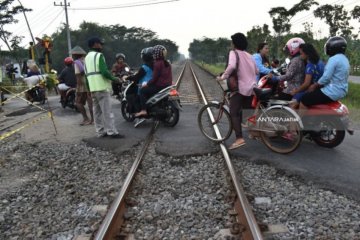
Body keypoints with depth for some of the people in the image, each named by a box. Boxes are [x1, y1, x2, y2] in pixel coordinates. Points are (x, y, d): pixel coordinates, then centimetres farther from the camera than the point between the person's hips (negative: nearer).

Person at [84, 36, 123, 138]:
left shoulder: (87, 57, 18)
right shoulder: (99, 55, -9)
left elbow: (87, 73, 18)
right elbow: (104, 71, -20)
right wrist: (114, 78, -6)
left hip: (93, 88, 9)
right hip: (101, 87, -9)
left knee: (97, 111, 10)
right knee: (107, 111, -6)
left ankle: (100, 132, 13)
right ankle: (112, 132, -5)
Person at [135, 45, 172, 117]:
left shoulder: (157, 63, -14)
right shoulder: (167, 63, 12)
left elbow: (154, 78, -16)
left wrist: (147, 84, -5)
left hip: (159, 86, -9)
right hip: (168, 86, 9)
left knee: (142, 90, -1)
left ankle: (143, 110, -12)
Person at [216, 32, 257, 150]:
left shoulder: (234, 53, -5)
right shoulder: (249, 55, 16)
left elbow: (232, 66, -25)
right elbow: (256, 71, 19)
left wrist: (223, 77, -16)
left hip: (240, 87, -7)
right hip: (252, 88, 7)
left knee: (234, 113, -7)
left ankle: (239, 138, -21)